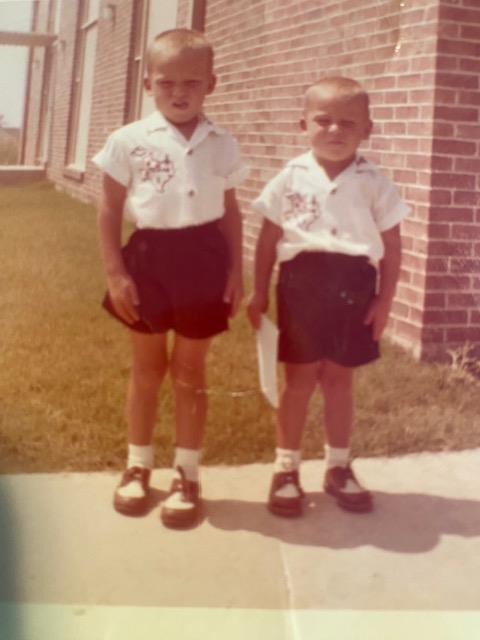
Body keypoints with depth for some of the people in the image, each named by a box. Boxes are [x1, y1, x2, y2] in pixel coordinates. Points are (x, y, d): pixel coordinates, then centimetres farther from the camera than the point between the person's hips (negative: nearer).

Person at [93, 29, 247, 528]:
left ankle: (187, 474, 19)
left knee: (189, 369, 8)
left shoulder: (222, 145, 4)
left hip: (202, 258, 1)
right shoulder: (129, 141, -2)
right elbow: (109, 210, 0)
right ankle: (137, 466, 27)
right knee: (147, 366, 11)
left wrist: (235, 270, 3)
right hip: (149, 255, 0)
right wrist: (115, 272, -7)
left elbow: (230, 211, 10)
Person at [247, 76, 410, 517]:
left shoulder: (374, 183, 0)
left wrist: (384, 301, -1)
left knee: (339, 380, 12)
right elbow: (269, 239, 4)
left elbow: (392, 246, 3)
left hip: (353, 286, 1)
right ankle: (286, 469, 20)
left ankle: (339, 468, 28)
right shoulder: (292, 177, -1)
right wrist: (260, 292, 2)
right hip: (302, 283, -1)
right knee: (300, 379, 7)